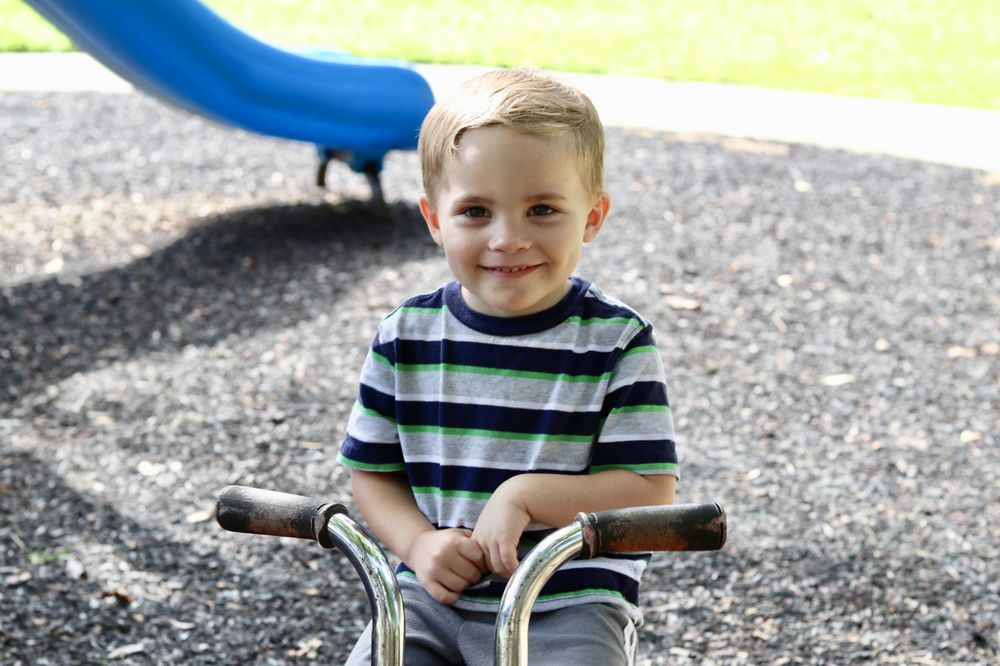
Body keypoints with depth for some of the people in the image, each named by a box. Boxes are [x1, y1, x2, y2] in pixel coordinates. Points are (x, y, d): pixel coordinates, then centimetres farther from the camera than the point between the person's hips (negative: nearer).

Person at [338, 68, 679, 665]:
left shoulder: (617, 342, -7)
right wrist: (419, 543, -9)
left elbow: (650, 492, -10)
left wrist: (527, 493, -21)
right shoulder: (406, 337, 1)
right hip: (435, 594, 3)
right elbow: (373, 471, 9)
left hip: (572, 602, -3)